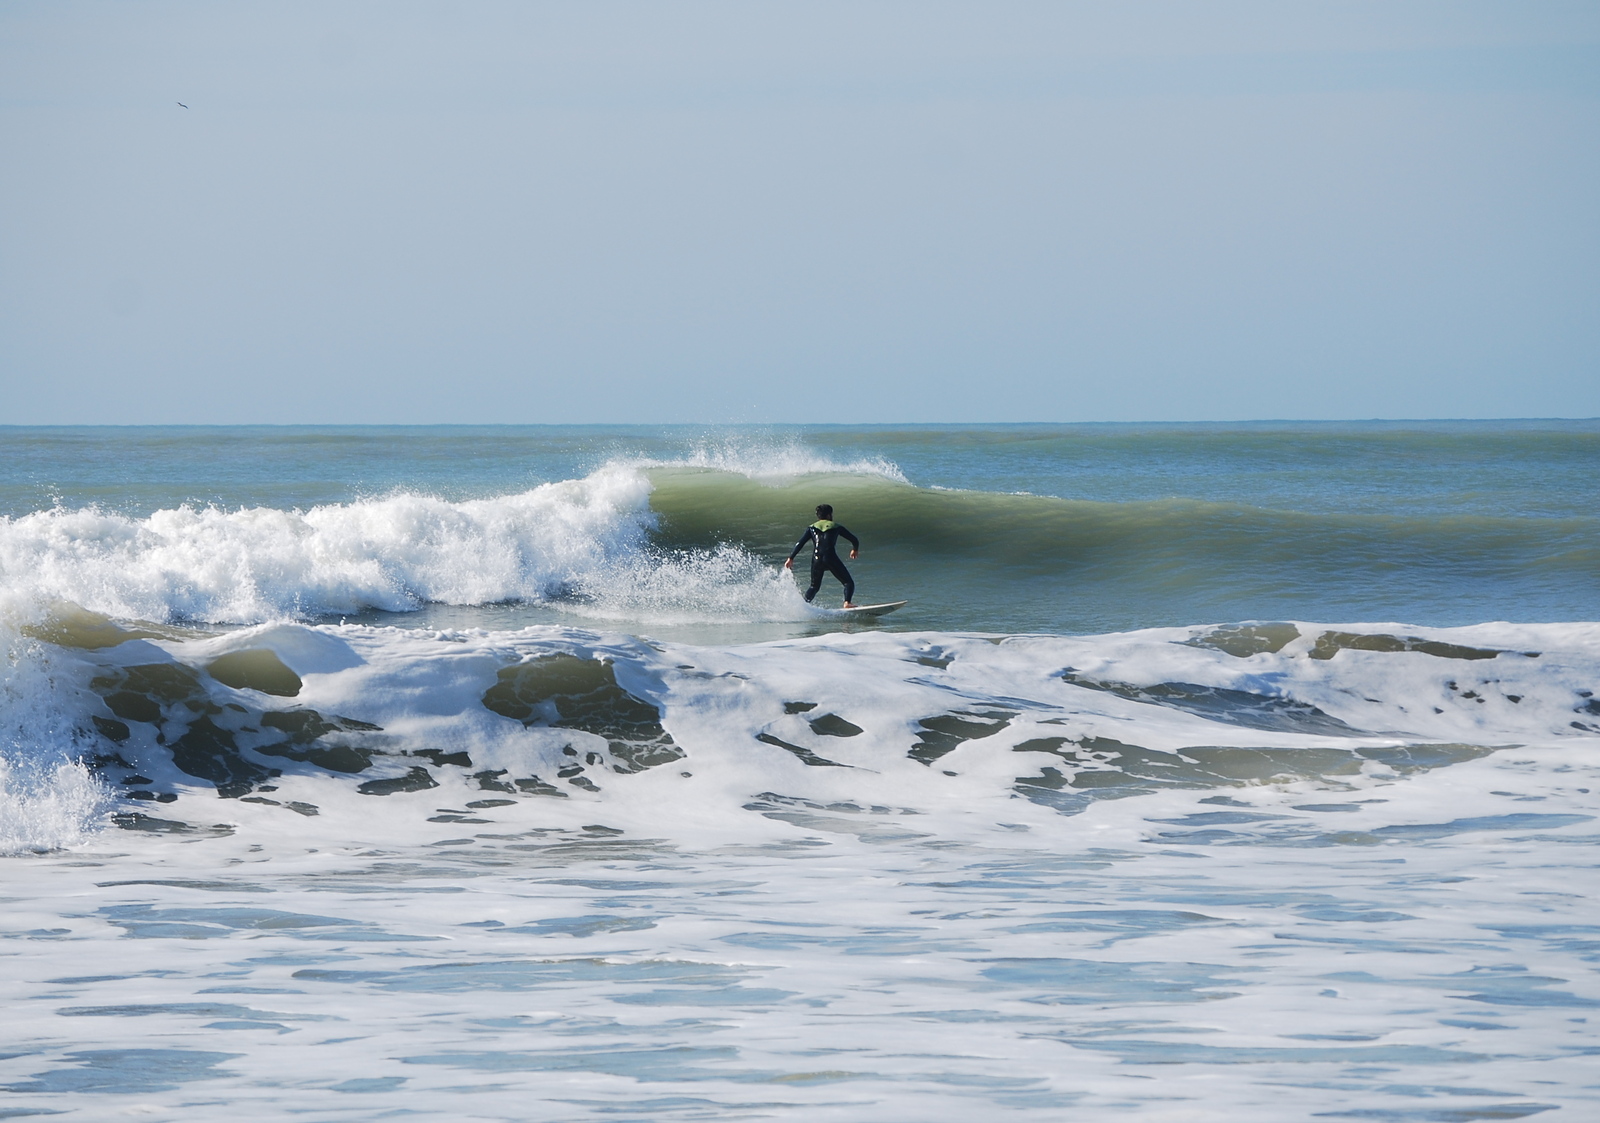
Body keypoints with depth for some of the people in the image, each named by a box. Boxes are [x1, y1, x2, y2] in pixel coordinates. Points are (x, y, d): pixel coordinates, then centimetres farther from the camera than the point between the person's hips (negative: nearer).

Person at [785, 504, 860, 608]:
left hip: (816, 559, 3)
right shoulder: (835, 527, 14)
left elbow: (800, 543, 6)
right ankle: (847, 603, -19)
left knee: (814, 587, 22)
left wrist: (791, 558, 6)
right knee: (848, 582, 3)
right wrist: (854, 550, 39)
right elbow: (854, 540, 19)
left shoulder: (812, 528, 17)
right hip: (831, 558, -3)